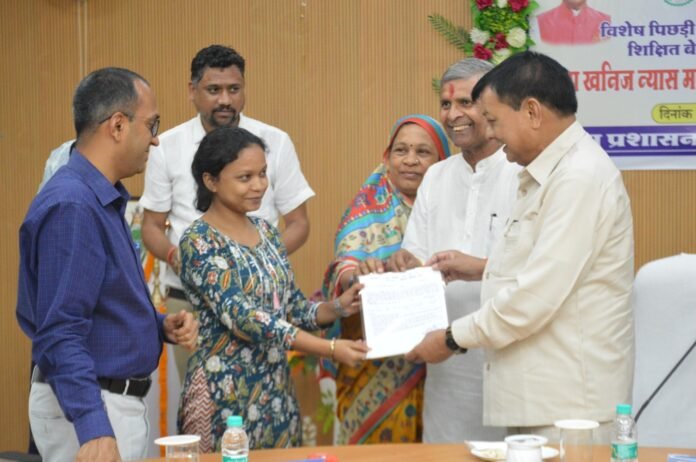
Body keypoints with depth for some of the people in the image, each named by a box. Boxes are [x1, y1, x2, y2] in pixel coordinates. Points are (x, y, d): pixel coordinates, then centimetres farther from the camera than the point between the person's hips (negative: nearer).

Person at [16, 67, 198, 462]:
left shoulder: (105, 200, 11)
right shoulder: (72, 206, -21)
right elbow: (61, 333, -27)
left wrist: (162, 326, 5)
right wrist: (93, 428, -35)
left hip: (117, 399, 10)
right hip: (86, 408, -10)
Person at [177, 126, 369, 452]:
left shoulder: (265, 231, 9)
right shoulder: (199, 243, -14)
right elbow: (242, 318, -23)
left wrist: (339, 307, -8)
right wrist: (331, 349, -28)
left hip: (276, 390, 7)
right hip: (226, 394, -7)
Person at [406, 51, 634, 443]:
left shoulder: (580, 178, -18)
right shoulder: (552, 173, 16)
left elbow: (537, 297, -22)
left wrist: (453, 339, -11)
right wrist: (483, 269, 17)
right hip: (540, 396, 10)